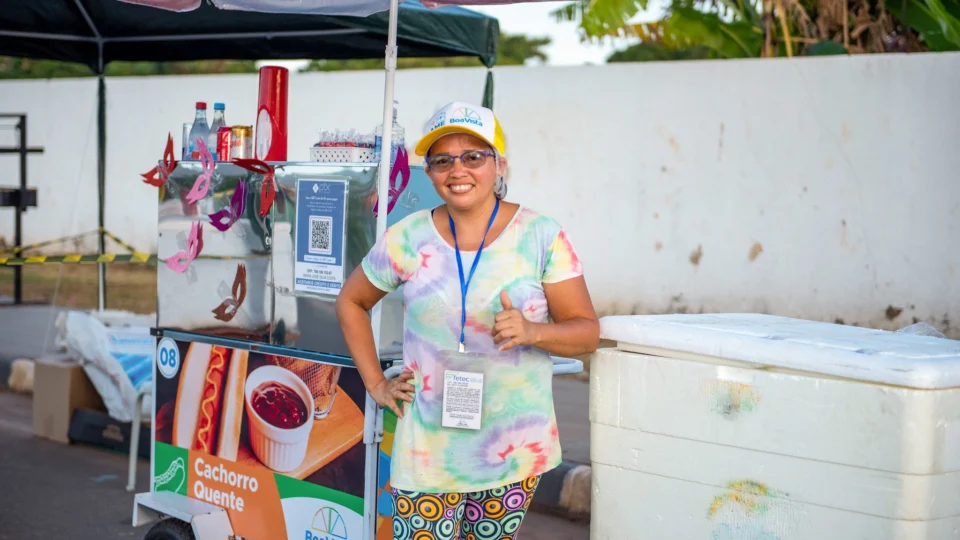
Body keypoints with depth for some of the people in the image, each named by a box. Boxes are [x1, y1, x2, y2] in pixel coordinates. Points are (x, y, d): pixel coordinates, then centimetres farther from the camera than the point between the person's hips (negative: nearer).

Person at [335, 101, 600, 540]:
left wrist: (533, 332, -23)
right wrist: (375, 383, 8)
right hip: (429, 449, 0)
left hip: (514, 450, 0)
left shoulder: (542, 237, -5)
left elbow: (587, 333, -3)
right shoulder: (407, 239, -1)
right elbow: (351, 302, 15)